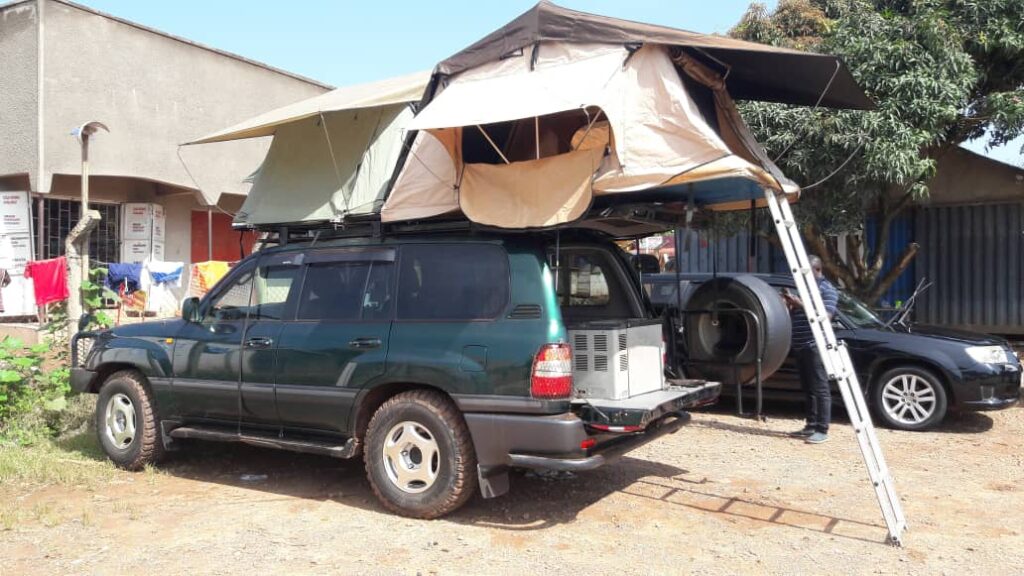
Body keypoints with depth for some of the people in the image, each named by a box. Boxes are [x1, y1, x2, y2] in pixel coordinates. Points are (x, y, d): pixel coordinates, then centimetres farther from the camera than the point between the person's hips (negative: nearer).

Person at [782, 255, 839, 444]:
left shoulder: (826, 289, -4)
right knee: (807, 389, 11)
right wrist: (790, 304, 6)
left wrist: (800, 304, -20)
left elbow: (825, 315, -17)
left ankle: (822, 430, -7)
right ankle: (811, 426, 17)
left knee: (820, 388, -7)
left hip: (815, 346, -9)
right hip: (800, 347, 9)